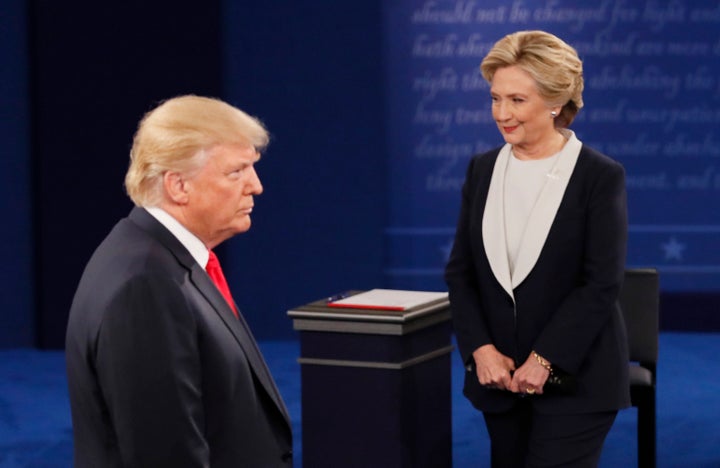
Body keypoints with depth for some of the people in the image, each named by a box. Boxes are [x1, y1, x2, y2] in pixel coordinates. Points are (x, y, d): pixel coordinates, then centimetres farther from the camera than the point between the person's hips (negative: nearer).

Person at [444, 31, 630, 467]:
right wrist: (481, 349, -6)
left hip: (574, 379, -5)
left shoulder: (601, 176, -7)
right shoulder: (483, 169, 7)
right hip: (499, 375, 5)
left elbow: (602, 283, -12)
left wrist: (545, 361, -15)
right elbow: (460, 270, 7)